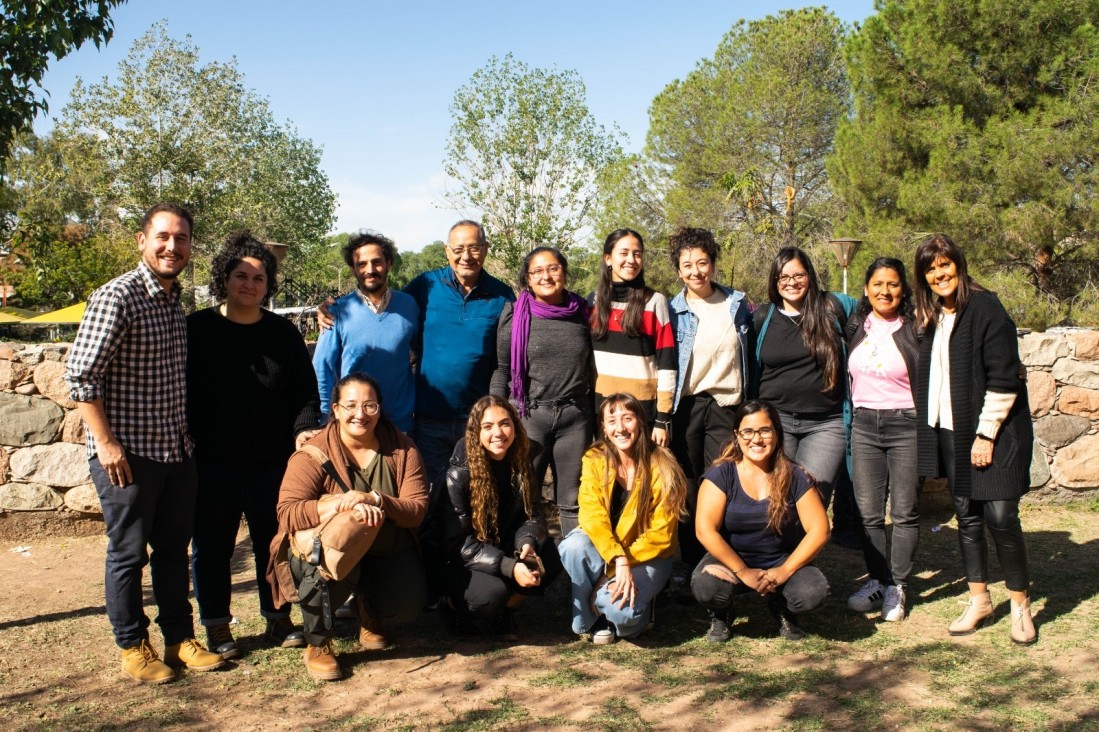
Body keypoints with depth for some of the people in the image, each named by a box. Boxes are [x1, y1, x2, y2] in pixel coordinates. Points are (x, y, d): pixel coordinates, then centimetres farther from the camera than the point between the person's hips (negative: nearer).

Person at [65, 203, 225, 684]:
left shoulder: (175, 300, 9)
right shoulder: (116, 298, -15)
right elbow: (80, 376, -17)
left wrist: (186, 435, 15)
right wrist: (105, 443, -17)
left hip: (177, 451, 7)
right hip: (128, 454, -7)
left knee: (174, 548, 15)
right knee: (129, 553, 6)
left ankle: (180, 638, 27)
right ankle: (132, 647, 21)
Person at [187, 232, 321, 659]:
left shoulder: (283, 333, 8)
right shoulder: (197, 329, 0)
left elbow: (306, 391, 10)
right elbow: (180, 392, 1)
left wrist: (304, 428, -7)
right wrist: (189, 444, -8)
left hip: (273, 462, 2)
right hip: (213, 463, -2)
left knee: (275, 541, 10)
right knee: (212, 546, 8)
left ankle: (278, 620, 26)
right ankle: (217, 627, 22)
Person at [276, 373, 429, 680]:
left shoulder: (402, 448, -6)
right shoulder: (314, 453, -14)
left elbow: (417, 509, -13)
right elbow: (287, 514, -24)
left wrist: (373, 499, -31)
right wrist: (343, 504, -37)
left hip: (387, 553, 3)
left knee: (408, 605, -20)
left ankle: (370, 613, 21)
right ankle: (317, 645, -6)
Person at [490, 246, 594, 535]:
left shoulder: (582, 313, 5)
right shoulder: (515, 315, -1)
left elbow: (592, 366, 12)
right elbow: (502, 369, 3)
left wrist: (598, 416, 12)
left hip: (575, 416, 2)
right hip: (529, 415, -1)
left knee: (572, 501, 9)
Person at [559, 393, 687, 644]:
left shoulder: (662, 468, -14)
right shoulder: (594, 460, -8)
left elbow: (661, 536, -12)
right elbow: (592, 516, -17)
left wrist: (627, 563, -22)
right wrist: (619, 560, -33)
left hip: (648, 557, -3)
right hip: (602, 549, 3)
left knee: (619, 608, -30)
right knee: (573, 546, -31)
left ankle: (636, 606, 7)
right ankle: (592, 619, -8)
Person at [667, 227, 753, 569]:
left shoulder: (737, 304, 6)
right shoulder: (672, 310, 1)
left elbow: (751, 355, 14)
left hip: (726, 405, 1)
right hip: (685, 407, -1)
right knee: (687, 489, 4)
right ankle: (691, 563, 16)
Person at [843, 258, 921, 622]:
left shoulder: (914, 331, -5)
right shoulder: (855, 328, 8)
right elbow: (844, 375, 19)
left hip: (906, 426, -4)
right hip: (864, 424, 4)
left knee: (904, 512, 3)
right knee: (869, 512, 7)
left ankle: (897, 586, 13)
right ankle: (877, 580, 19)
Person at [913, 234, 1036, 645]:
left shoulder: (985, 309, -11)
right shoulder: (930, 317, 10)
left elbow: (1004, 378, -15)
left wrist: (987, 433, -16)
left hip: (992, 432, -6)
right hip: (951, 434, 7)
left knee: (1000, 517, -7)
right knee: (967, 517, 11)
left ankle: (1020, 604, 11)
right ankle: (979, 600, 22)